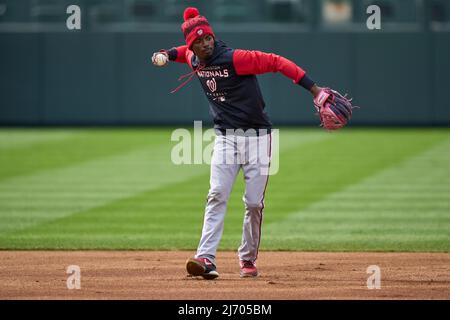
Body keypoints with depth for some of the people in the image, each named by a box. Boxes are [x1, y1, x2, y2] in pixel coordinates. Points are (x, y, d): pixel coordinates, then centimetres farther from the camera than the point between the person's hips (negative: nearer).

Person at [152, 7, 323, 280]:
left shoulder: (234, 58, -17)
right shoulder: (194, 61, 4)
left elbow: (276, 62, -20)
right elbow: (185, 52, 30)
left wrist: (313, 88, -25)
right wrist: (166, 55, 9)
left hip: (257, 137, -4)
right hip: (226, 138, 4)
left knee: (254, 203, 0)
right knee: (217, 196, -11)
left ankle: (248, 259, 17)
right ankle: (206, 259, -20)